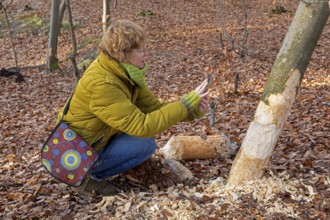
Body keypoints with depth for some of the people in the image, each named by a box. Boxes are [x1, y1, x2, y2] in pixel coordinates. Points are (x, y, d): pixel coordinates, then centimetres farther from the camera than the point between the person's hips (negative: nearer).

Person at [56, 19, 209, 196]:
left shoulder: (124, 73, -4)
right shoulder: (102, 84, -31)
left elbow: (153, 106, 0)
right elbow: (142, 126, -33)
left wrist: (192, 110, -14)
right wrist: (186, 104, -29)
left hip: (96, 139, 9)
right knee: (146, 143, -16)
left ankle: (90, 171, 8)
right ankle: (88, 177, -4)